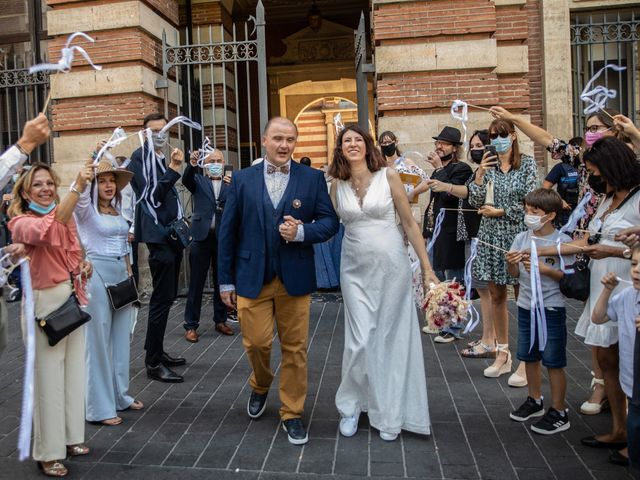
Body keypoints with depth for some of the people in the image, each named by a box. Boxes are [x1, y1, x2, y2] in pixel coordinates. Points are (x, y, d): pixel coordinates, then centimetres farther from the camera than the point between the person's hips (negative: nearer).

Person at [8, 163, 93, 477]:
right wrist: (78, 188, -38)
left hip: (74, 298, 7)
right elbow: (50, 229, -33)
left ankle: (71, 437, 31)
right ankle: (49, 453, 14)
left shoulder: (67, 217, 11)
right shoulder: (21, 222, -10)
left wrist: (84, 266, 2)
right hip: (45, 302, -7)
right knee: (49, 377, 0)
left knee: (74, 371, 15)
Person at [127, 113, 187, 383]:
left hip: (171, 234, 9)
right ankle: (153, 363, -1)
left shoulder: (162, 158, 17)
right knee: (162, 298, -8)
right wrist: (174, 169, -22)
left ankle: (157, 351, 25)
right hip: (158, 235, -9)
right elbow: (151, 194, -18)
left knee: (167, 296, 14)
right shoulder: (141, 156, -7)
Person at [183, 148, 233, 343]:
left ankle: (220, 321, 23)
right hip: (202, 237, -1)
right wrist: (192, 164, -33)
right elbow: (186, 180, -14)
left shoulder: (231, 183, 10)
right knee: (196, 283, 2)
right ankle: (191, 325, 8)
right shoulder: (199, 181, 8)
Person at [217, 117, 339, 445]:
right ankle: (260, 386, 37)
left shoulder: (312, 178, 2)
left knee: (295, 348, 6)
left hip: (295, 278, 0)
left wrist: (302, 231, -18)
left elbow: (330, 222, 2)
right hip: (252, 277, 0)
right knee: (256, 343, 3)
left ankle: (292, 414, 24)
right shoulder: (243, 179, 4)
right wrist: (226, 280, 3)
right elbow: (227, 231, 5)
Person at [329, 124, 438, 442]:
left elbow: (409, 222, -1)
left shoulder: (388, 176, -4)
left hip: (391, 265, -1)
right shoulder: (338, 184, 4)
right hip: (355, 268, 2)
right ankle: (351, 406, 23)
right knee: (359, 341, 0)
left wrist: (426, 266, -2)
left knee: (390, 338, 6)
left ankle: (389, 413, 23)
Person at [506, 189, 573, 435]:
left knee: (553, 362, 3)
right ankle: (535, 401, 36)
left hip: (552, 309, -5)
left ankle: (559, 412, 17)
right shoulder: (522, 238, 2)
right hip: (526, 306, 5)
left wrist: (544, 269, -24)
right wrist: (511, 263, -15)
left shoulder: (563, 241, -11)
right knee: (529, 357, 17)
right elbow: (514, 274, 6)